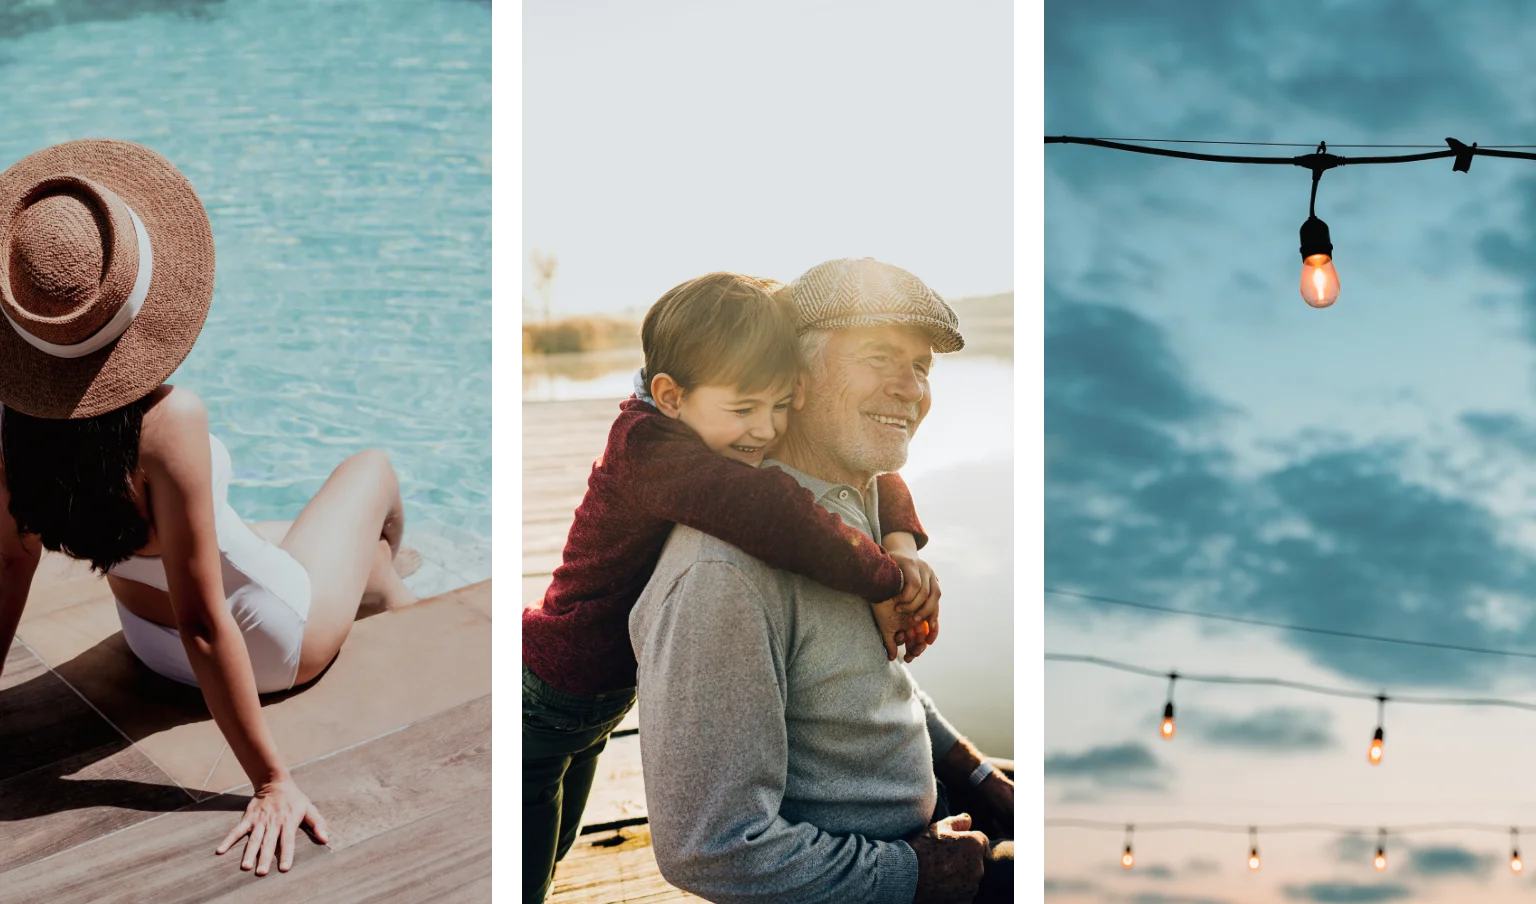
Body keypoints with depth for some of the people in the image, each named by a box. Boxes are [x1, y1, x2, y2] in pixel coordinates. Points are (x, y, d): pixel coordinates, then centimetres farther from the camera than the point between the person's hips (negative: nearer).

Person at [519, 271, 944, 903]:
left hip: (598, 702, 8)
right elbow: (761, 511, -51)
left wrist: (902, 540, -25)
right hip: (540, 702, -8)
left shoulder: (737, 444, -9)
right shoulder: (645, 446, -34)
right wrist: (886, 579, -42)